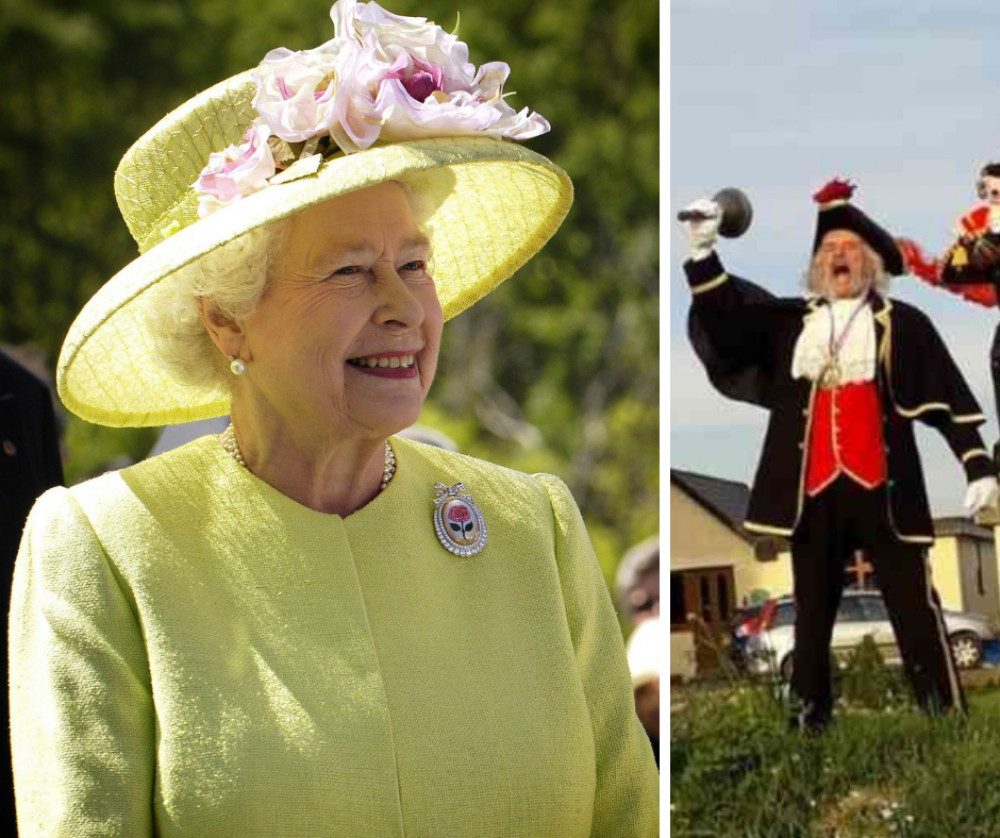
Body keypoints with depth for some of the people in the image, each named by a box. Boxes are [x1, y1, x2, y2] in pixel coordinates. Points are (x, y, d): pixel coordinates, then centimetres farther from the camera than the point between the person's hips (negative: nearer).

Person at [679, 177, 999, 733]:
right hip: (814, 490, 4)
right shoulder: (789, 322, 13)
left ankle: (949, 718, -6)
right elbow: (724, 319, 6)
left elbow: (950, 399, 2)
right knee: (813, 611, 9)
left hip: (883, 489, -4)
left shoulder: (903, 323, 5)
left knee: (915, 608, -6)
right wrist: (705, 251, -7)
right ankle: (811, 718, 17)